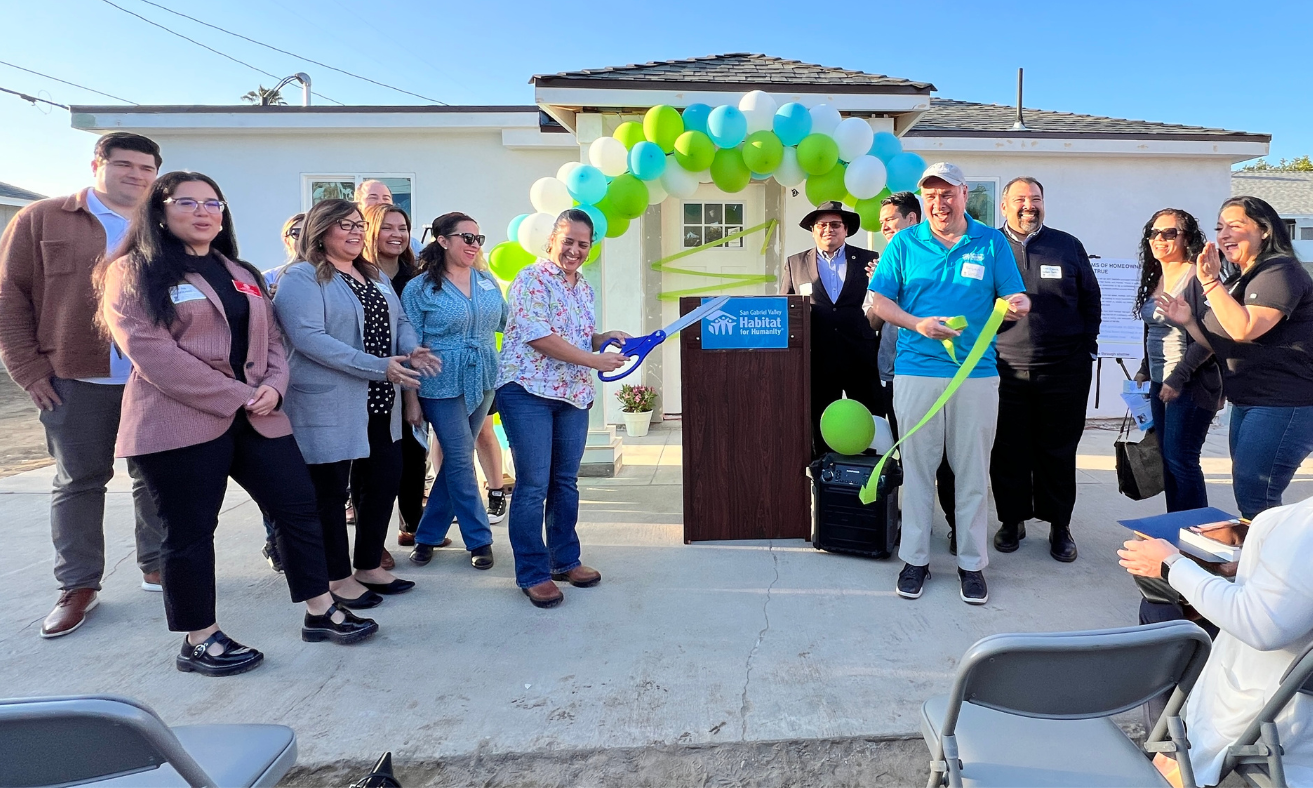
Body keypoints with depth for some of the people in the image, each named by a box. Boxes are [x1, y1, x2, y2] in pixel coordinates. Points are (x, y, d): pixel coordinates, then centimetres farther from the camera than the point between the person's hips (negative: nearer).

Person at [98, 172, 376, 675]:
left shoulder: (243, 275, 17)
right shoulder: (133, 274, -2)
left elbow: (272, 338, 15)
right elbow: (152, 353, -14)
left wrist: (273, 386, -6)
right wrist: (238, 397, -16)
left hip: (256, 419, 6)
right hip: (181, 421, -6)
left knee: (299, 505, 6)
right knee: (190, 532, 4)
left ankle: (321, 613, 19)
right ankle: (199, 641, 20)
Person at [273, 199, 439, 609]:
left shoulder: (376, 276, 16)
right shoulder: (301, 278, -10)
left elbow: (400, 320, 17)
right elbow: (308, 337, -22)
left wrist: (412, 349, -8)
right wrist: (379, 366, -26)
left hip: (379, 403, 8)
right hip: (327, 404, -8)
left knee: (384, 480, 13)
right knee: (331, 490, 4)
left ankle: (369, 566, 29)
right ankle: (339, 578, 19)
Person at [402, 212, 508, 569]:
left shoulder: (487, 281, 8)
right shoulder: (419, 289, -5)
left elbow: (507, 321, 21)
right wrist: (411, 398, -7)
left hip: (483, 383, 5)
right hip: (443, 386, -5)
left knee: (456, 460, 11)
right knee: (460, 461, -2)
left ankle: (428, 535, 25)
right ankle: (479, 540, 11)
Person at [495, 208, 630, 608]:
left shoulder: (584, 288, 16)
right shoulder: (531, 280, -8)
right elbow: (539, 336, -17)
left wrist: (606, 337, 5)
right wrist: (595, 360, -17)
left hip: (573, 395, 7)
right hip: (529, 391, -7)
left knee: (566, 481, 13)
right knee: (533, 484, -4)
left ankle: (565, 559, 26)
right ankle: (532, 573, 7)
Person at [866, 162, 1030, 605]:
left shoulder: (992, 242, 7)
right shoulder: (904, 243, 6)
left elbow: (1013, 298, 6)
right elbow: (879, 301, 2)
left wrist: (1016, 304, -18)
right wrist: (918, 324, -14)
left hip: (978, 374, 0)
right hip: (916, 372, 0)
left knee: (972, 470, 6)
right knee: (917, 467, 6)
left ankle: (972, 562, 20)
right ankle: (915, 558, 19)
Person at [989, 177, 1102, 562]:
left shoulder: (1068, 245, 9)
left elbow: (1091, 301, 12)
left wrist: (1085, 350, 7)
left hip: (1063, 371, 1)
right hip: (1004, 369, -1)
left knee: (1058, 451, 8)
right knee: (1007, 450, 6)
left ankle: (1060, 525, 22)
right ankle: (1012, 521, 21)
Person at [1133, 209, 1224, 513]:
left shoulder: (1197, 278, -12)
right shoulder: (1155, 279, 12)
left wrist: (1178, 377, -19)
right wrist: (1144, 372, 14)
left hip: (1190, 385, -8)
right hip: (1159, 384, 8)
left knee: (1181, 459, -6)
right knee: (1168, 459, 10)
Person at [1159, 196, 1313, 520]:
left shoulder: (1279, 271, -13)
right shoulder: (1240, 282, 17)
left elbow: (1244, 329, -27)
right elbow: (1224, 345, 20)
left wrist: (1210, 282, -25)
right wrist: (1189, 322, 5)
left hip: (1281, 406, -10)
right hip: (1248, 404, 10)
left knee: (1254, 500, -11)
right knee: (1246, 494, 16)